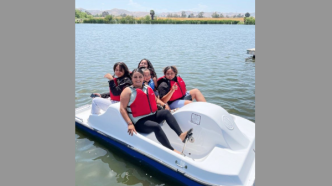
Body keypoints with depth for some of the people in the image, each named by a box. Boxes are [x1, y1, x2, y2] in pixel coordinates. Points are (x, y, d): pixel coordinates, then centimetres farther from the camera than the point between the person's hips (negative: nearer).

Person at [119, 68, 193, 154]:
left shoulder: (148, 88, 16)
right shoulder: (128, 91, -4)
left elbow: (155, 99, 27)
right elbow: (122, 109, -12)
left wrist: (164, 105, 6)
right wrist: (130, 124, -23)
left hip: (152, 115, 7)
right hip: (140, 122, -7)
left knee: (166, 112, -15)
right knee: (156, 126, -31)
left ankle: (181, 135, -27)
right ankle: (172, 150, -34)